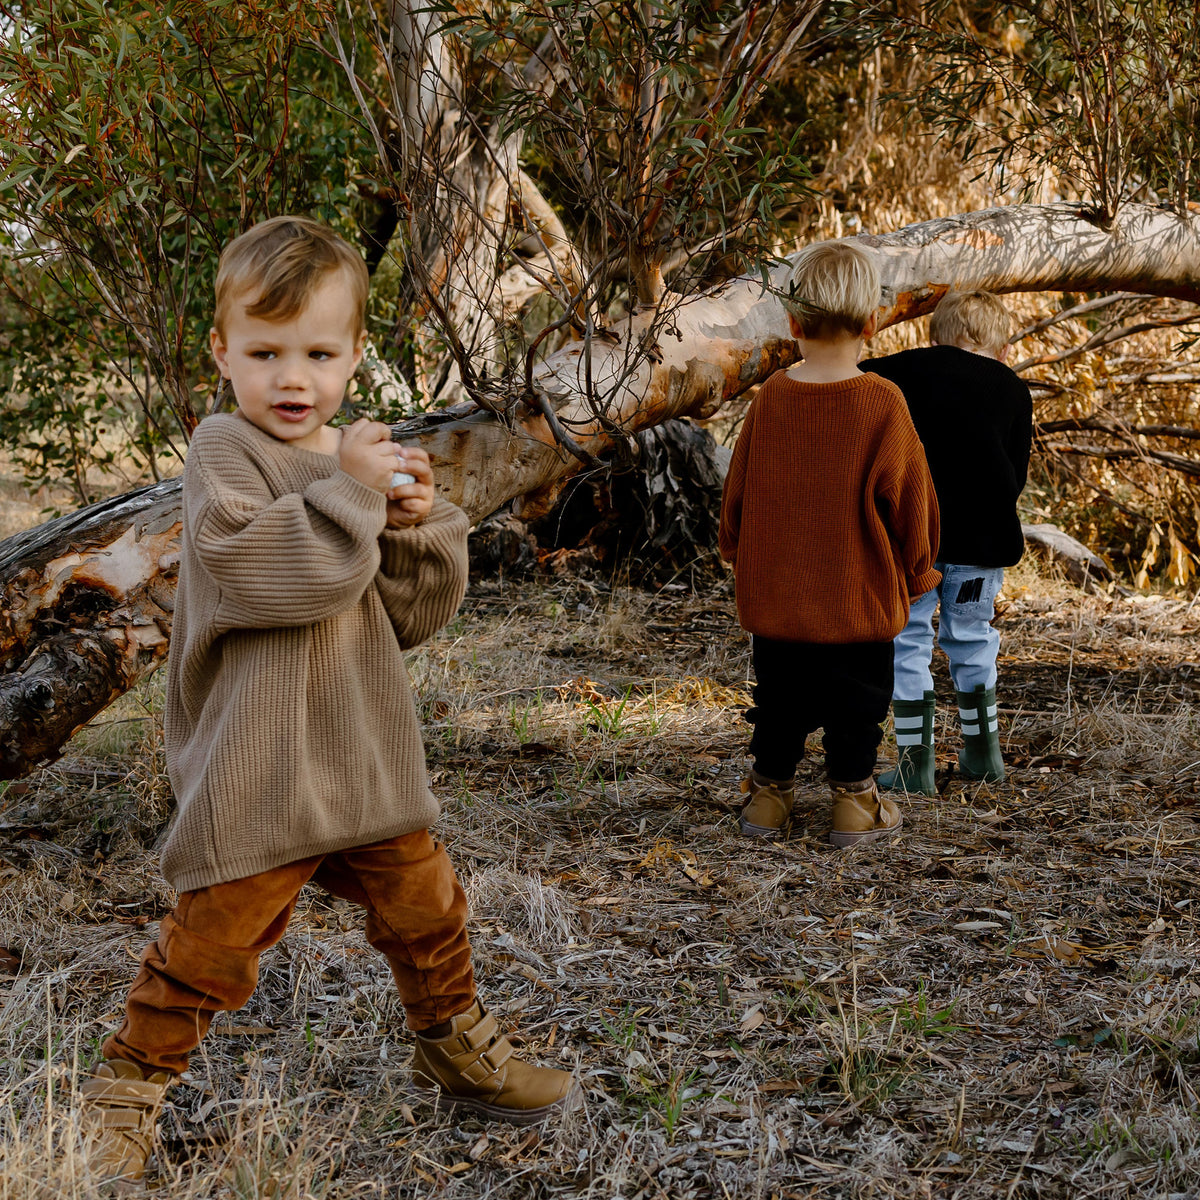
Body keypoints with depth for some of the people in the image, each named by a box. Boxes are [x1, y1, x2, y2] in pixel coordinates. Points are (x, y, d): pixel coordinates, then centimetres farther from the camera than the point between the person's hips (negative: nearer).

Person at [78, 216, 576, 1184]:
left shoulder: (365, 458, 11)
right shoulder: (225, 452, -10)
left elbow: (413, 618, 10)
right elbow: (246, 567, -28)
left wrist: (418, 525, -8)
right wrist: (348, 492, -25)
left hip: (368, 759, 7)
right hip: (256, 770, -6)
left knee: (426, 912, 19)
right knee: (212, 942, -1)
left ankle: (457, 1046, 41)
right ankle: (130, 1085, 19)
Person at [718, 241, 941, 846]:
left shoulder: (771, 397, -6)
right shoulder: (882, 404, -15)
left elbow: (737, 489, 4)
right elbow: (909, 499, -7)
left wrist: (736, 550, 21)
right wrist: (918, 570, 9)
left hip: (775, 593, 3)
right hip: (860, 593, -3)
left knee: (779, 696, 18)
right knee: (856, 700, 12)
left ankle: (769, 789, 26)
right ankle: (853, 797, 19)